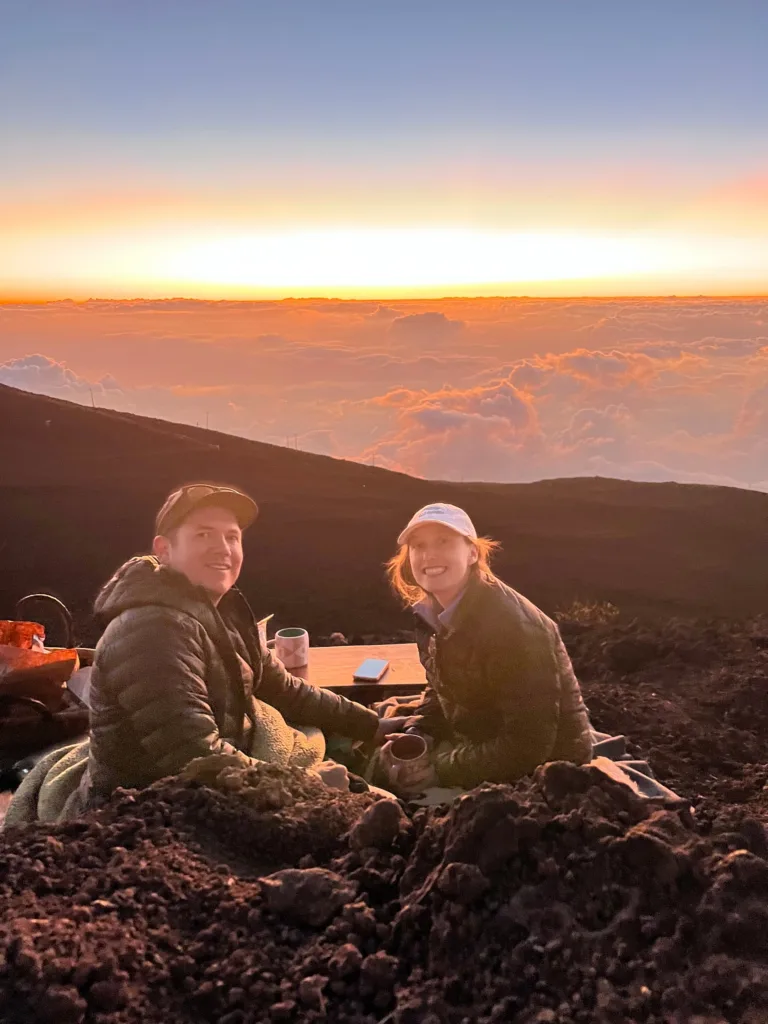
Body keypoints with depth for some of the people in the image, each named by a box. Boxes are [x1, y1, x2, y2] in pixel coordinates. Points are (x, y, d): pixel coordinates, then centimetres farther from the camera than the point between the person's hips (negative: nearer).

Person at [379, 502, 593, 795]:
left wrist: (443, 769, -21)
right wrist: (417, 735, -8)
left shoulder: (510, 625, -29)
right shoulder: (431, 612, -4)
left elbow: (530, 744, -27)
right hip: (483, 743, 8)